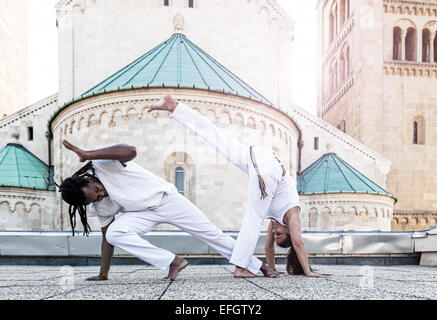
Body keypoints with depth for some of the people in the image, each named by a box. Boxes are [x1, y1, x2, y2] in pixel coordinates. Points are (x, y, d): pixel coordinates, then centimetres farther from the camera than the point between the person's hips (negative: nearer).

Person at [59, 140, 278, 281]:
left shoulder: (102, 165, -20)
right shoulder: (99, 207, -4)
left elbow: (130, 151, -41)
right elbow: (106, 238, 5)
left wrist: (87, 155, -42)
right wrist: (103, 274, 3)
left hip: (166, 199, -5)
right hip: (144, 213, 5)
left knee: (211, 233, -4)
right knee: (114, 233, -20)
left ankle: (260, 266, 11)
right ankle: (173, 261, -14)